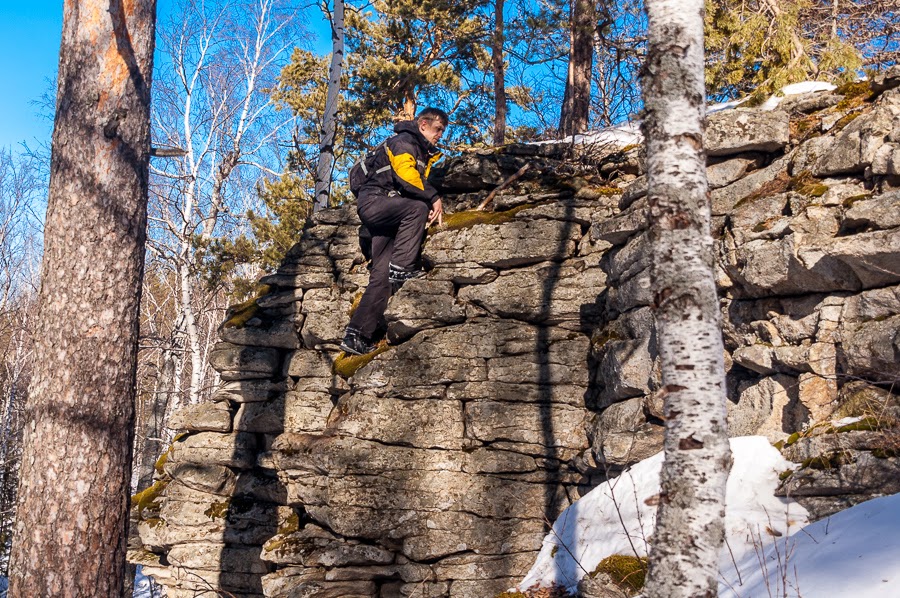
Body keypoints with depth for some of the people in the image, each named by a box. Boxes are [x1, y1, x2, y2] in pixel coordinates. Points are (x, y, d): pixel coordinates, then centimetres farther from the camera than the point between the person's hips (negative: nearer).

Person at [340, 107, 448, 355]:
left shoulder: (424, 153, 25)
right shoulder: (403, 141, -3)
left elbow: (420, 183, 20)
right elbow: (405, 175, -20)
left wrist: (433, 207, 0)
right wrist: (434, 198, -17)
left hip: (386, 217, 9)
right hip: (374, 202, -9)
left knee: (381, 277, -4)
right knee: (417, 208, -33)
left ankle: (357, 335, -9)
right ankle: (401, 268, -31)